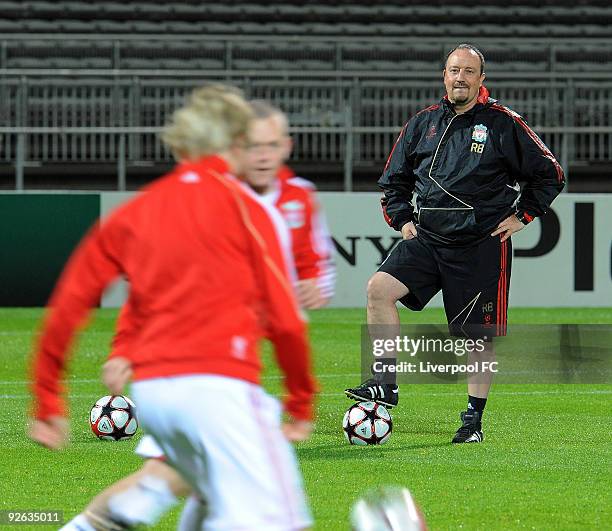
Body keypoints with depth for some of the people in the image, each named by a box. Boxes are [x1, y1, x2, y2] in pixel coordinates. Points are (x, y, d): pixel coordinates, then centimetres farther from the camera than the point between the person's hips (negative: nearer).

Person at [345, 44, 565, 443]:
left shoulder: (503, 124, -2)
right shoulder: (423, 124, 9)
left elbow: (550, 174, 4)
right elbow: (394, 179, 22)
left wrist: (521, 216, 0)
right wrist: (402, 219, 9)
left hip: (482, 246, -3)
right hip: (428, 239, 3)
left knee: (480, 335, 1)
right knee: (379, 288, -18)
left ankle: (474, 418, 15)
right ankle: (386, 383, -13)